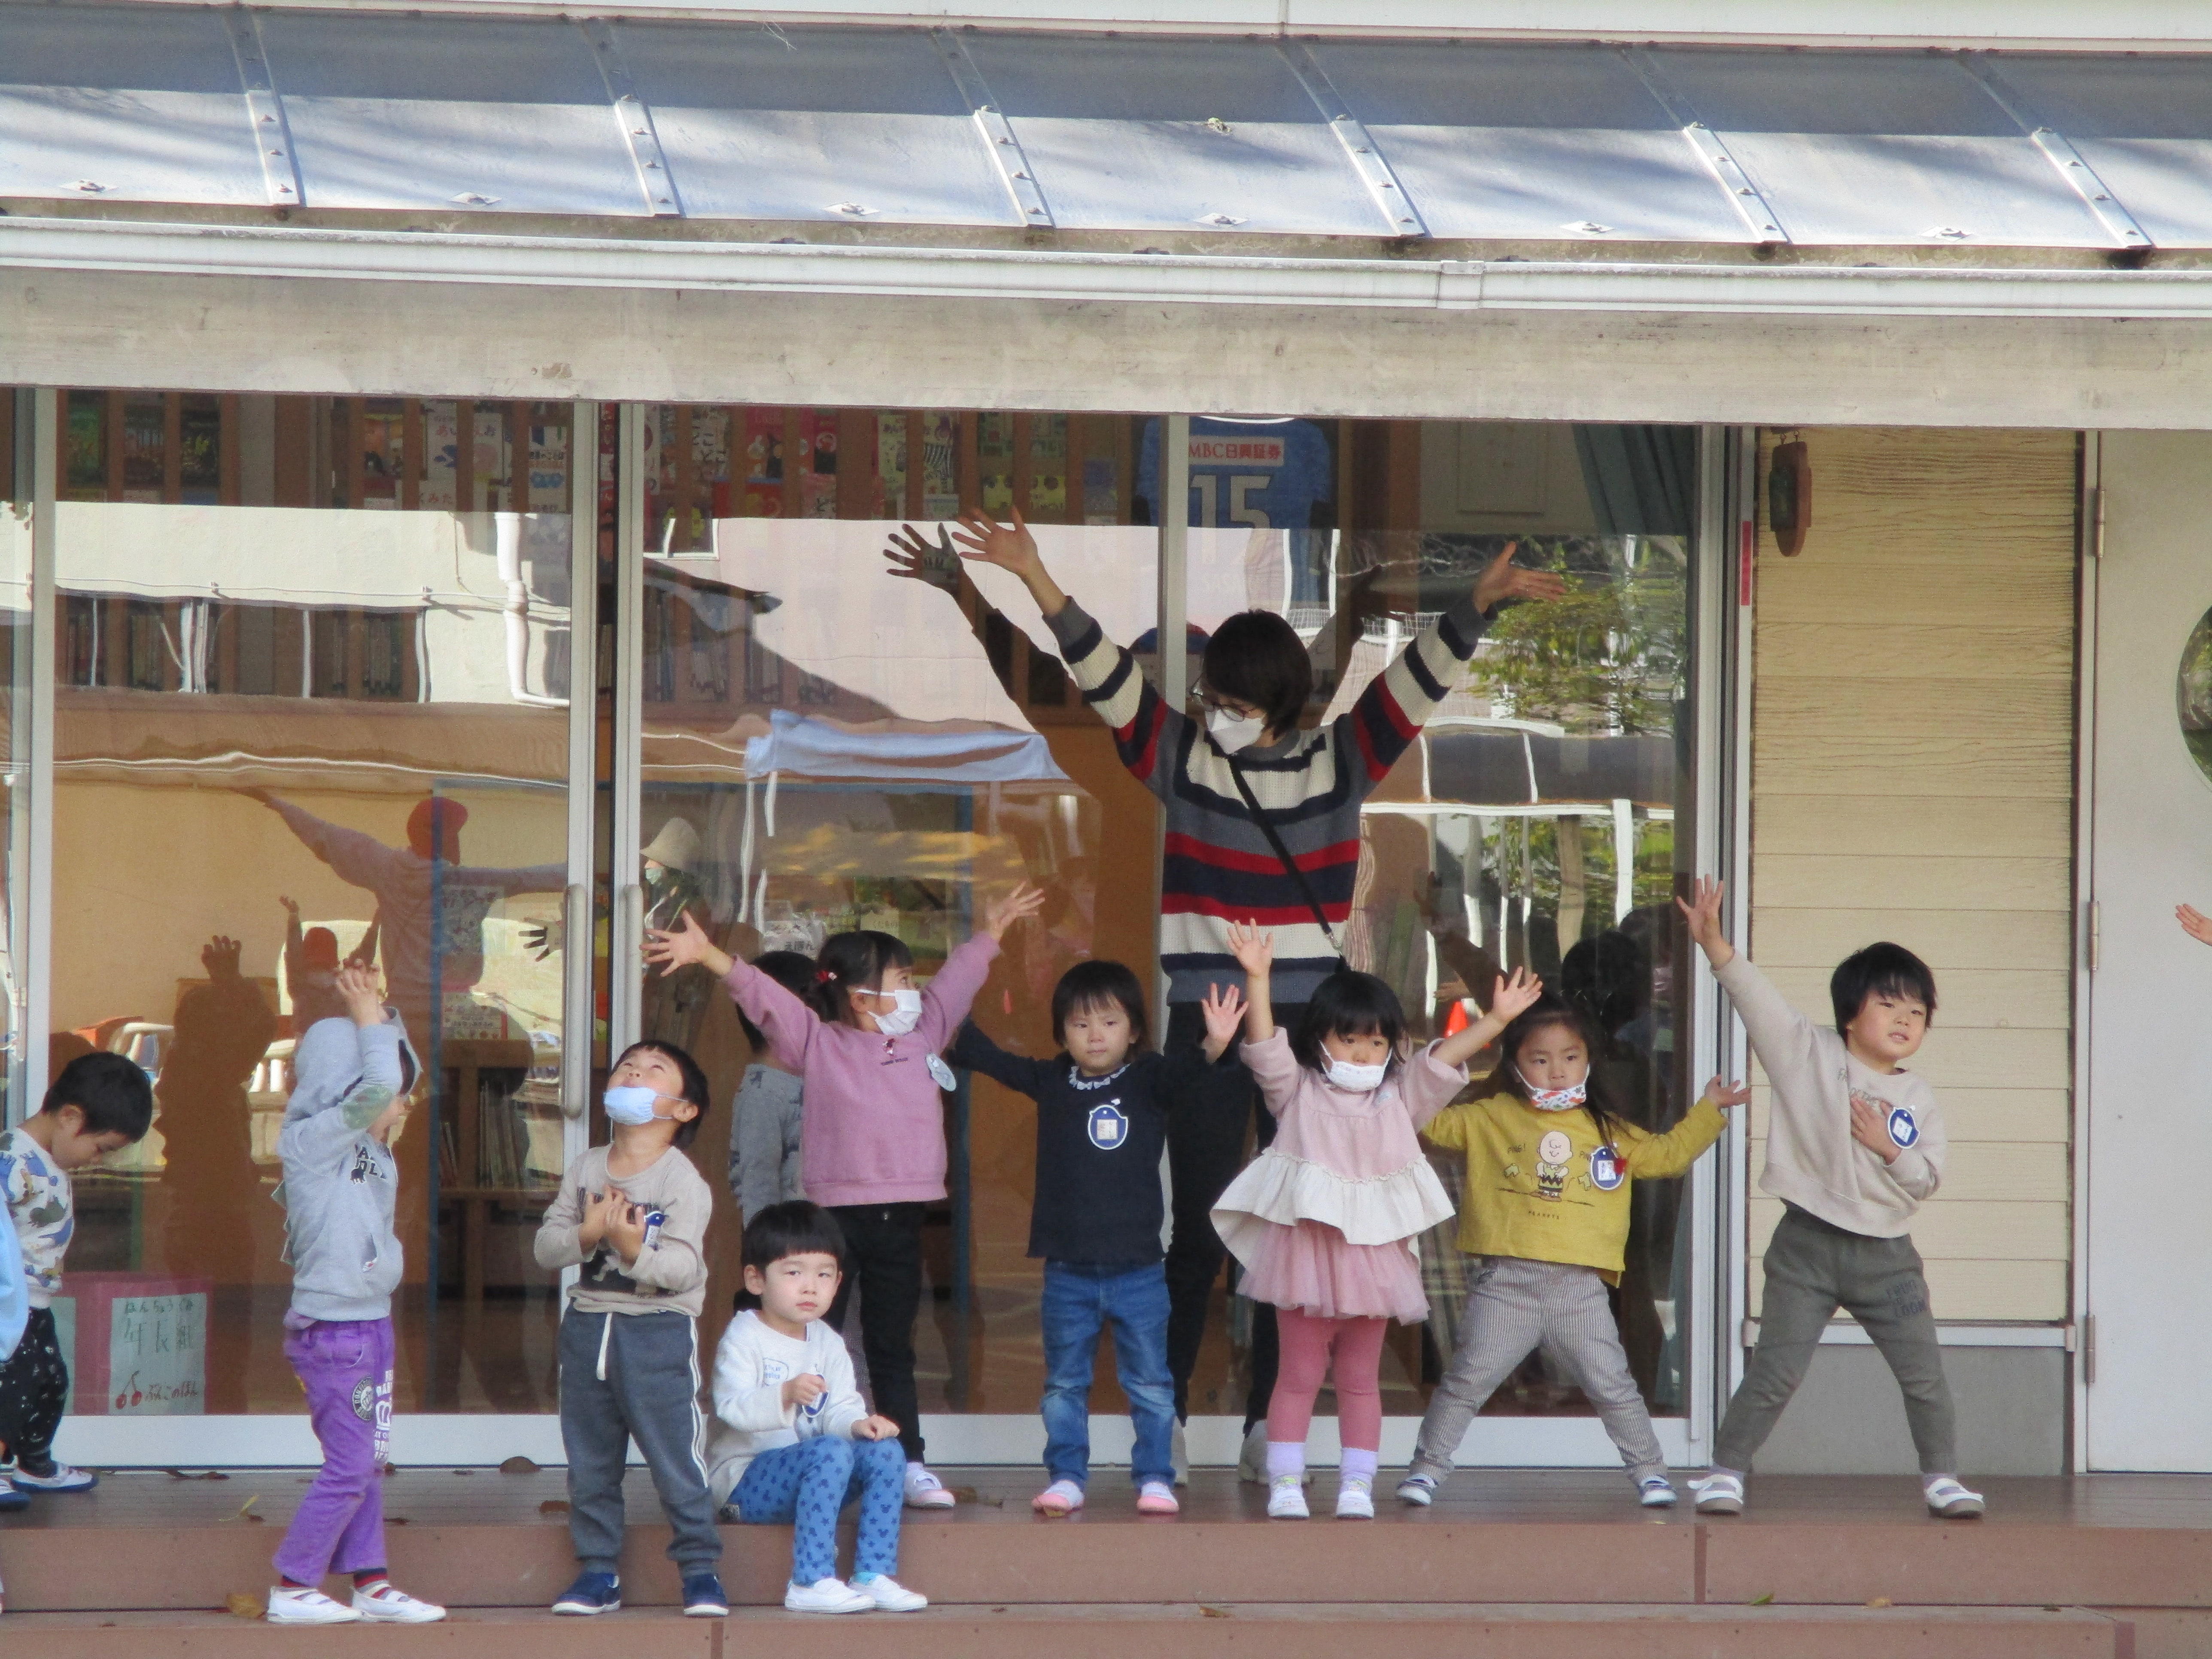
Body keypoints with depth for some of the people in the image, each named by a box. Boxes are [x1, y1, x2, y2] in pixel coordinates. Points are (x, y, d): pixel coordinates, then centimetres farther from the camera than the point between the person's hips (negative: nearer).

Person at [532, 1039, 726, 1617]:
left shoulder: (684, 1183, -8)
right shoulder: (584, 1170, 7)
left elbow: (683, 1270, -16)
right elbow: (546, 1248, 2)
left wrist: (637, 1249, -32)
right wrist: (587, 1234, -16)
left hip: (659, 1332, -5)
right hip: (588, 1325, 5)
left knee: (675, 1458, -5)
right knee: (589, 1462, 10)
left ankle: (701, 1570, 6)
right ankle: (598, 1573, 20)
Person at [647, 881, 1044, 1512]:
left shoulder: (921, 1038, 14)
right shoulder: (819, 1042, -1)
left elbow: (955, 984, 27)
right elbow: (763, 997, -10)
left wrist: (993, 931, 38)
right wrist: (707, 955, -23)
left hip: (900, 1217, 5)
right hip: (836, 1215, -5)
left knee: (893, 1349, 10)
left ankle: (911, 1466, 11)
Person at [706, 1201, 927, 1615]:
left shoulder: (827, 1343, 11)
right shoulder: (743, 1338, -11)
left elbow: (839, 1409, 2)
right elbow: (731, 1409, -25)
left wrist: (859, 1423, -21)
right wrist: (785, 1395, -42)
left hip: (802, 1480, 7)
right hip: (744, 1480, -7)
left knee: (885, 1451, -12)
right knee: (831, 1452, -32)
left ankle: (873, 1575, -15)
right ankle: (811, 1583, -36)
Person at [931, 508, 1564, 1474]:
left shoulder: (1338, 763, 5)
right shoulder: (1180, 757, 4)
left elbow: (1414, 686, -1)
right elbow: (1103, 673, -3)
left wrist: (1474, 608, -16)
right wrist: (1035, 579, -13)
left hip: (1309, 1027, 1)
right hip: (1204, 1022, -1)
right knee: (1199, 1227, -1)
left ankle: (1271, 1422, 8)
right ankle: (1161, 1419, 7)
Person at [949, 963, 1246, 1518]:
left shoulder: (1149, 1083, -4)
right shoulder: (1049, 1083, 3)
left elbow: (1183, 1076, -22)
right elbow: (988, 1058, 5)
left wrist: (1213, 1048, -41)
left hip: (1138, 1269, -2)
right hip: (1068, 1271, 2)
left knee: (1149, 1383, 4)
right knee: (1064, 1384, 10)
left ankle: (1155, 1478, 12)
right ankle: (1066, 1478, 19)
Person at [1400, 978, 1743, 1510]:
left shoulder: (1607, 1132, 14)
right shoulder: (1490, 1119, 6)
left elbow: (1666, 1154, 26)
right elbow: (1429, 1122, 1)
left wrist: (1709, 1111, 23)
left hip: (1579, 1286, 2)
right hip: (1505, 1283, -2)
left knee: (1612, 1385, 2)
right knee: (1468, 1379, -2)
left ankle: (1649, 1470, 15)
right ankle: (1428, 1466, 8)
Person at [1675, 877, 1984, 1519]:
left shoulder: (1918, 1099, 5)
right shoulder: (1809, 1056, -3)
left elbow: (1929, 1178, 2)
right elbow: (1757, 998, -14)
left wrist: (1891, 1149, -16)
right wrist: (1714, 943, -27)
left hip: (1886, 1254, 3)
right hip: (1808, 1247, -3)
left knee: (1924, 1375, 4)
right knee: (1773, 1374, -3)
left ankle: (1942, 1477, 18)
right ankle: (1725, 1471, 8)